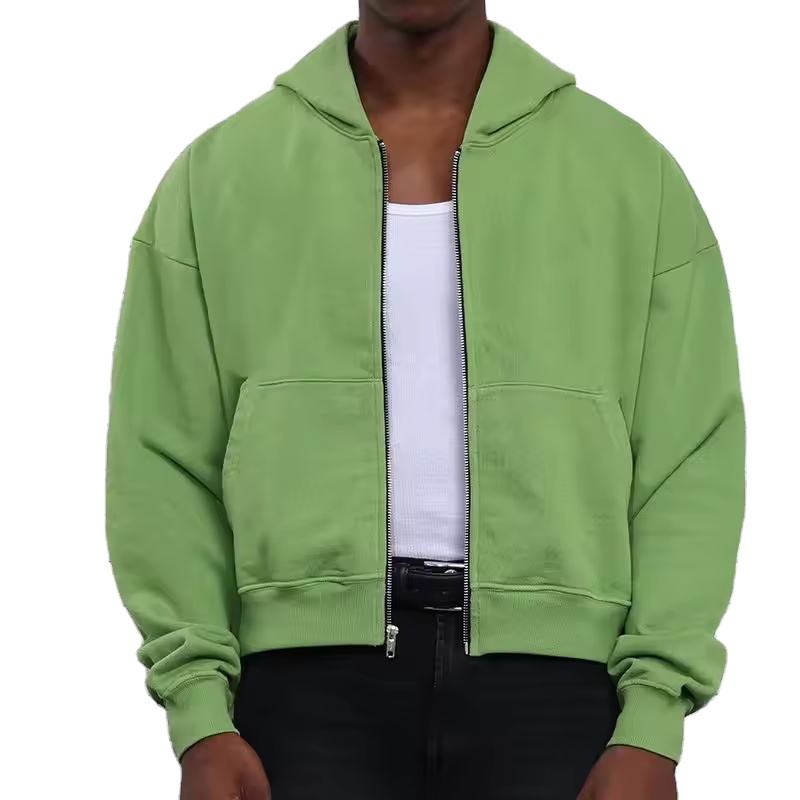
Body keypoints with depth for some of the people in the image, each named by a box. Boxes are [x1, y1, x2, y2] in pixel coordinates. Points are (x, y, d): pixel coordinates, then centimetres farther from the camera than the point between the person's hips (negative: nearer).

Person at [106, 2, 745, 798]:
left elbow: (690, 463, 3)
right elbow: (166, 462, 6)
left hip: (553, 674, 0)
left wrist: (651, 730, -7)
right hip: (313, 672, 0)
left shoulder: (632, 169, 7)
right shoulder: (217, 173, 8)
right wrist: (199, 716, -6)